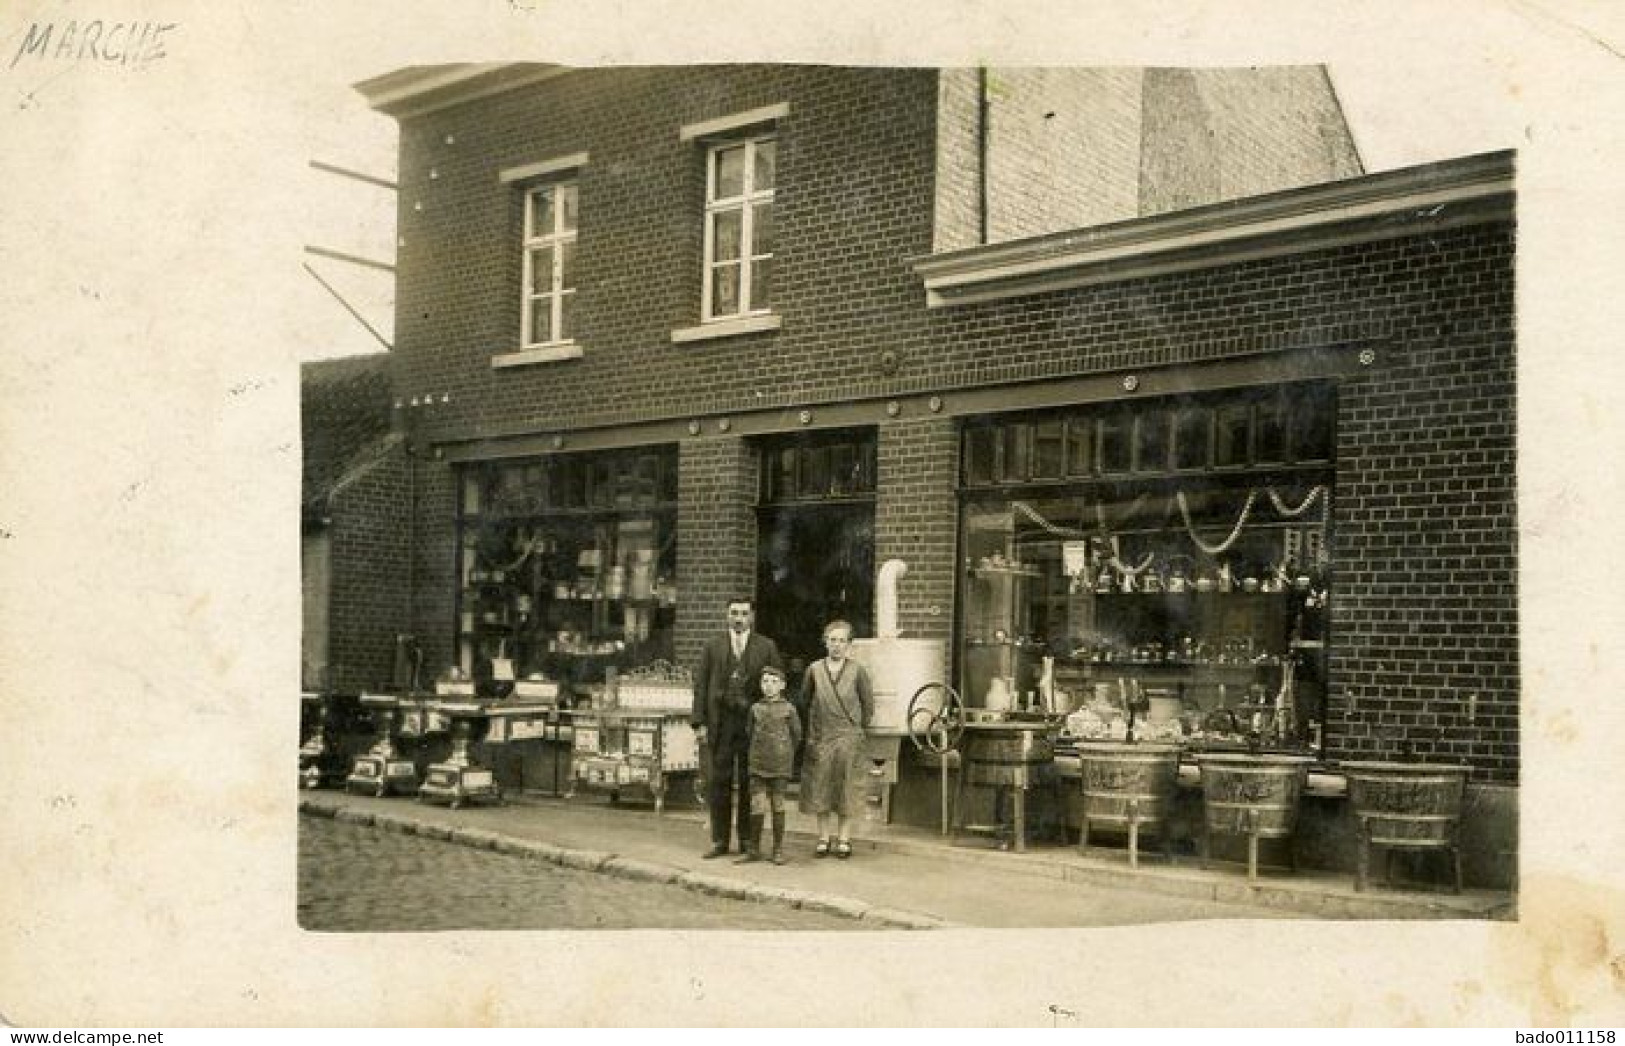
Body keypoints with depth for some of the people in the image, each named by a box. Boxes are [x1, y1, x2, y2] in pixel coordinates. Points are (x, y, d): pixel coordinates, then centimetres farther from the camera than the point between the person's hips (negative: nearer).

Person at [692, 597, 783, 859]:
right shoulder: (712, 646, 9)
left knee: (749, 783, 4)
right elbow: (700, 685, 6)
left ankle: (748, 840, 13)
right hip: (721, 723, 1)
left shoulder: (767, 647, 7)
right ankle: (719, 840, 10)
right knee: (719, 781, 3)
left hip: (754, 723, -1)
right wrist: (699, 723, -3)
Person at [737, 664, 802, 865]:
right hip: (757, 765, 2)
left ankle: (778, 850, 12)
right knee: (757, 807, -1)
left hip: (780, 766, -2)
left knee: (778, 807, 4)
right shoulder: (755, 708, 7)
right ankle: (753, 850, 8)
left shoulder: (788, 709, 0)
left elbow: (797, 736, 8)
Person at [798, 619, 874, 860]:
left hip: (849, 738, -2)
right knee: (819, 790, 5)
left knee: (846, 791, 2)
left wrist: (859, 729, 8)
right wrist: (810, 734, 11)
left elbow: (868, 704, 7)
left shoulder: (857, 671, -2)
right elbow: (804, 701, 12)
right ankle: (823, 838, 13)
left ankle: (844, 839, 10)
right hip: (820, 739, 2)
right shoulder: (814, 670, 3)